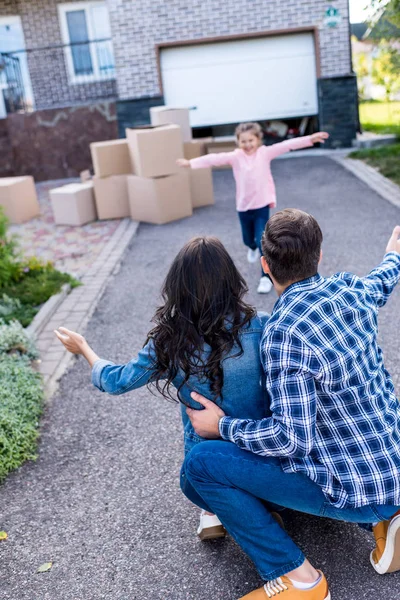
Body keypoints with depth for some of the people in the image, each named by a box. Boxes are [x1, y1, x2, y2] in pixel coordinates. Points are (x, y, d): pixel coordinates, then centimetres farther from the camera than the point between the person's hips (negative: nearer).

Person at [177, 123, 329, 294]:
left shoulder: (265, 152, -6)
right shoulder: (235, 156, -6)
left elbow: (286, 145, -14)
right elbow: (213, 159, -15)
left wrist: (310, 139, -22)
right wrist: (190, 163, -23)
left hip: (262, 205, -2)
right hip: (243, 207, 2)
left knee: (263, 241, -8)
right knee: (248, 239, 22)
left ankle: (266, 276, 5)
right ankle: (253, 248, 60)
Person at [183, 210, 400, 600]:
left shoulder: (285, 333, -26)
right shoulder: (350, 288, -3)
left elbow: (292, 437, -26)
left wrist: (222, 426, -11)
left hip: (358, 488, -8)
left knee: (201, 462, -11)